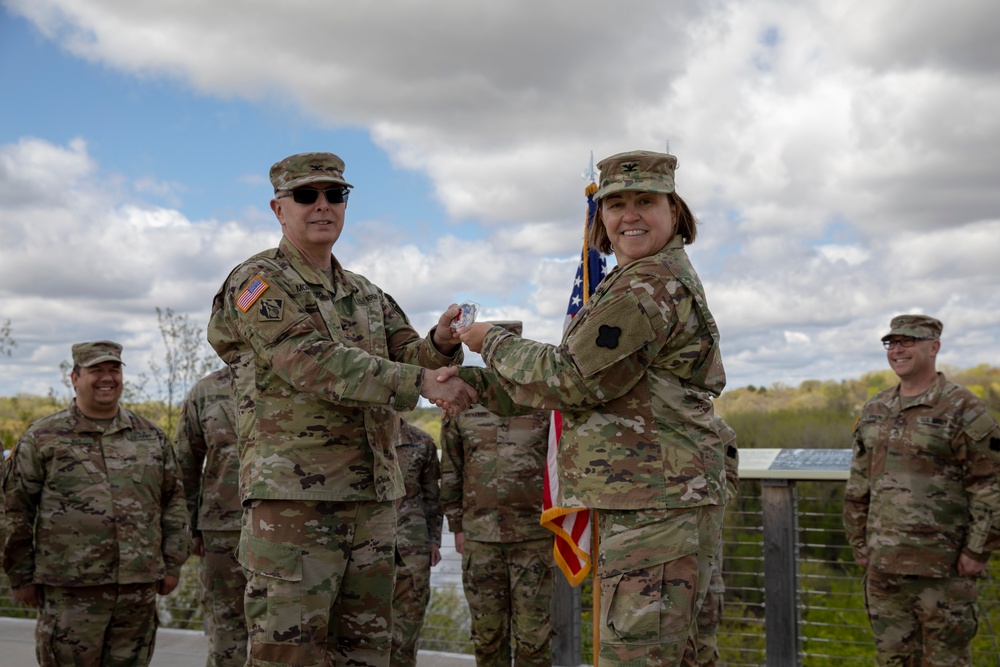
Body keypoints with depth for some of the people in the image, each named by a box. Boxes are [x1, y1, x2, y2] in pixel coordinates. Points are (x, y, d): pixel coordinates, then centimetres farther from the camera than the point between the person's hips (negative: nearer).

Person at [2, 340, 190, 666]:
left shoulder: (151, 436, 12)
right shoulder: (42, 438, 3)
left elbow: (173, 502, 14)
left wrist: (172, 563, 9)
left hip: (139, 586, 3)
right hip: (70, 589, -3)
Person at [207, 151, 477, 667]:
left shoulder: (365, 294, 20)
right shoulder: (258, 282, -3)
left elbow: (405, 356, 11)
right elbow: (314, 364, -17)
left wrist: (441, 344, -13)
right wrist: (420, 381, -22)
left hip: (373, 497, 7)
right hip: (292, 494, -7)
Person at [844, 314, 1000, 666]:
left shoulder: (963, 409, -7)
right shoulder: (874, 410, 12)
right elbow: (859, 484, 17)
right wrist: (859, 542, 14)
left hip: (942, 566, -6)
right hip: (883, 563, 6)